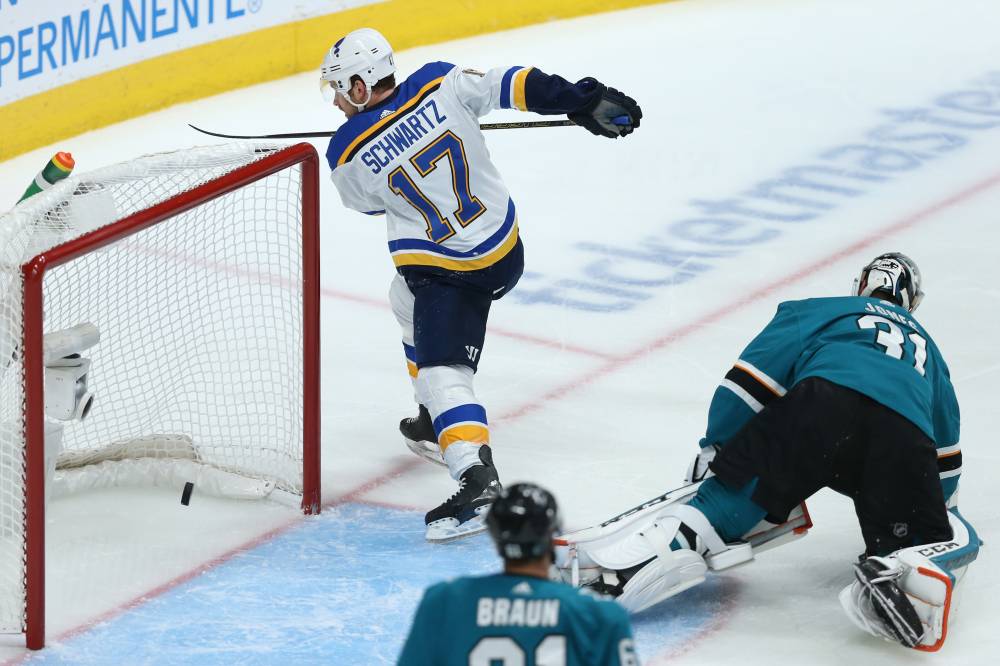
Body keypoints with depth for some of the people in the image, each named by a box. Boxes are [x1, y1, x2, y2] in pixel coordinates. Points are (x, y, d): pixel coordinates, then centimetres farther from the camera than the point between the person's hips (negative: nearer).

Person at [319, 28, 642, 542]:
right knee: (412, 304, 30)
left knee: (441, 369, -11)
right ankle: (434, 424, 40)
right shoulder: (440, 84, -10)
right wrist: (584, 100, -4)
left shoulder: (348, 156, -14)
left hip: (449, 271, -7)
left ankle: (477, 476, -31)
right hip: (504, 246, 7)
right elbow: (509, 86, -11)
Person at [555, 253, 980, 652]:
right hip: (906, 435, 2)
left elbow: (755, 376, 20)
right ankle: (906, 574, -20)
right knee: (947, 542, 15)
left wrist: (716, 448, 30)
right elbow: (945, 459, 46)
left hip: (825, 396, -2)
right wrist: (939, 509, 63)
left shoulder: (820, 311, 34)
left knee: (735, 496, 5)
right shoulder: (926, 347, 44)